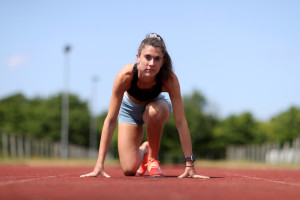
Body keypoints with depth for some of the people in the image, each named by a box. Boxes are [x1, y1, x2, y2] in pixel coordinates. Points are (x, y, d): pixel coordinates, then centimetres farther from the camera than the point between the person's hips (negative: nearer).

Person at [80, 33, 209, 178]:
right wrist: (99, 165, -37)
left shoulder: (169, 79, -36)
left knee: (154, 111, -39)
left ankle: (153, 158, -11)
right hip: (130, 108, 0)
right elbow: (110, 120, -34)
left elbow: (181, 121, -33)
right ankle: (142, 151, 26)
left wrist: (189, 165, -36)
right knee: (129, 170, -12)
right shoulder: (125, 75, -37)